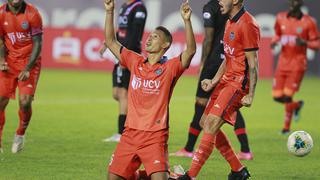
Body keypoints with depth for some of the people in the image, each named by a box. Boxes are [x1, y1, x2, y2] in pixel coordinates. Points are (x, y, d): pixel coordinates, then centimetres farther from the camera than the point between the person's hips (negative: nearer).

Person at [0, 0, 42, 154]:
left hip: (29, 62, -3)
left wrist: (27, 69, -18)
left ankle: (20, 135, 14)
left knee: (25, 102, -14)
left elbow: (37, 44, -11)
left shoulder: (32, 14, -13)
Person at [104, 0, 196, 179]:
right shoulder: (136, 62, 10)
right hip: (130, 133, 5)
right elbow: (111, 42, 12)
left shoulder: (169, 67, -3)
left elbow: (191, 50, -19)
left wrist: (187, 20, -29)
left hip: (155, 135, -5)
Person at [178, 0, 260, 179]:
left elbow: (253, 64, -17)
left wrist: (250, 95, -19)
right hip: (226, 80, 11)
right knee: (205, 123, 12)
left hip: (239, 83, -11)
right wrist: (214, 81, 15)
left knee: (211, 125, -17)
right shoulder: (231, 22, 15)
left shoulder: (248, 25, -16)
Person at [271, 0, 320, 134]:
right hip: (283, 62, 5)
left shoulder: (308, 22, -8)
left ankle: (286, 126, 10)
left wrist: (305, 43, -23)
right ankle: (297, 105, 33)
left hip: (298, 63, -5)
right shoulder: (281, 18, 5)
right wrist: (274, 42, -1)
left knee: (287, 95, -11)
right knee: (277, 96, 1)